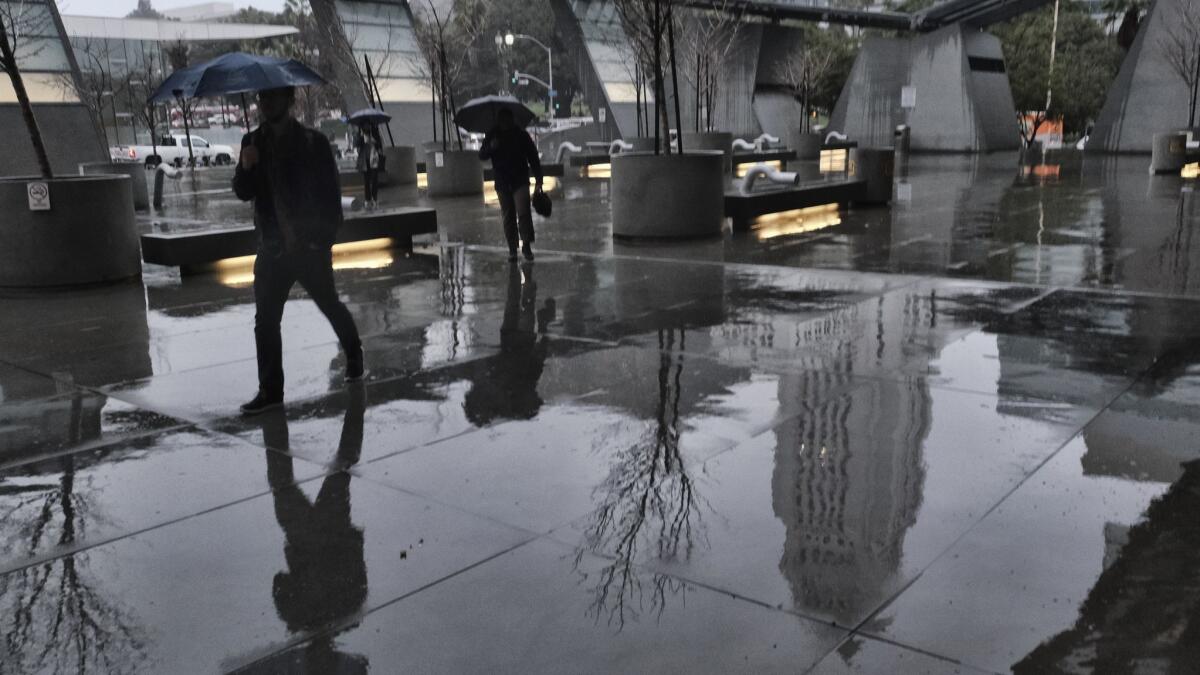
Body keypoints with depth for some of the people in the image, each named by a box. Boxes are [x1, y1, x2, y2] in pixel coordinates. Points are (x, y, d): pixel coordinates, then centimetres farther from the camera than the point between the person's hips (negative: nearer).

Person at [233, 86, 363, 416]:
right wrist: (246, 168, -16)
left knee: (330, 305, 13)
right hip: (272, 247, 3)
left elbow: (330, 194, -2)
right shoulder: (253, 142, 6)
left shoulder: (314, 142, -5)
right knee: (265, 321, -1)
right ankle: (270, 390, 6)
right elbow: (244, 193, 5)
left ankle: (353, 353, 40)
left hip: (310, 246, -3)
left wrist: (325, 237, -8)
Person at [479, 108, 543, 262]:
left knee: (523, 212, -17)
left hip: (520, 181, -2)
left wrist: (538, 179, 0)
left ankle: (526, 244, -11)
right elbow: (481, 155, 2)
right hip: (502, 183, 2)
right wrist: (491, 147, -20)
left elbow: (533, 157, 4)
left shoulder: (521, 135, 1)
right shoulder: (492, 135, 5)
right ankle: (512, 250, 10)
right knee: (508, 216, 4)